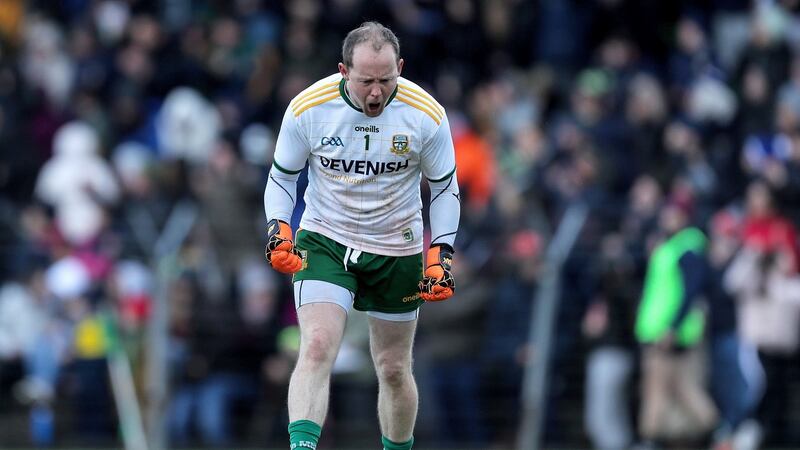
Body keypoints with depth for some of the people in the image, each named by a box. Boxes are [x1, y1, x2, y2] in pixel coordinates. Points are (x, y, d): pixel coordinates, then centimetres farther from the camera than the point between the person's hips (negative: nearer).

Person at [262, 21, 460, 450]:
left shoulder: (426, 115, -14)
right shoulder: (307, 108, -16)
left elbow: (444, 188, 0)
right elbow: (282, 175, 1)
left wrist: (441, 253, -9)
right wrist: (278, 228, -15)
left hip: (397, 252, 1)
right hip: (324, 242, -1)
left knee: (393, 369, 12)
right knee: (317, 348, -22)